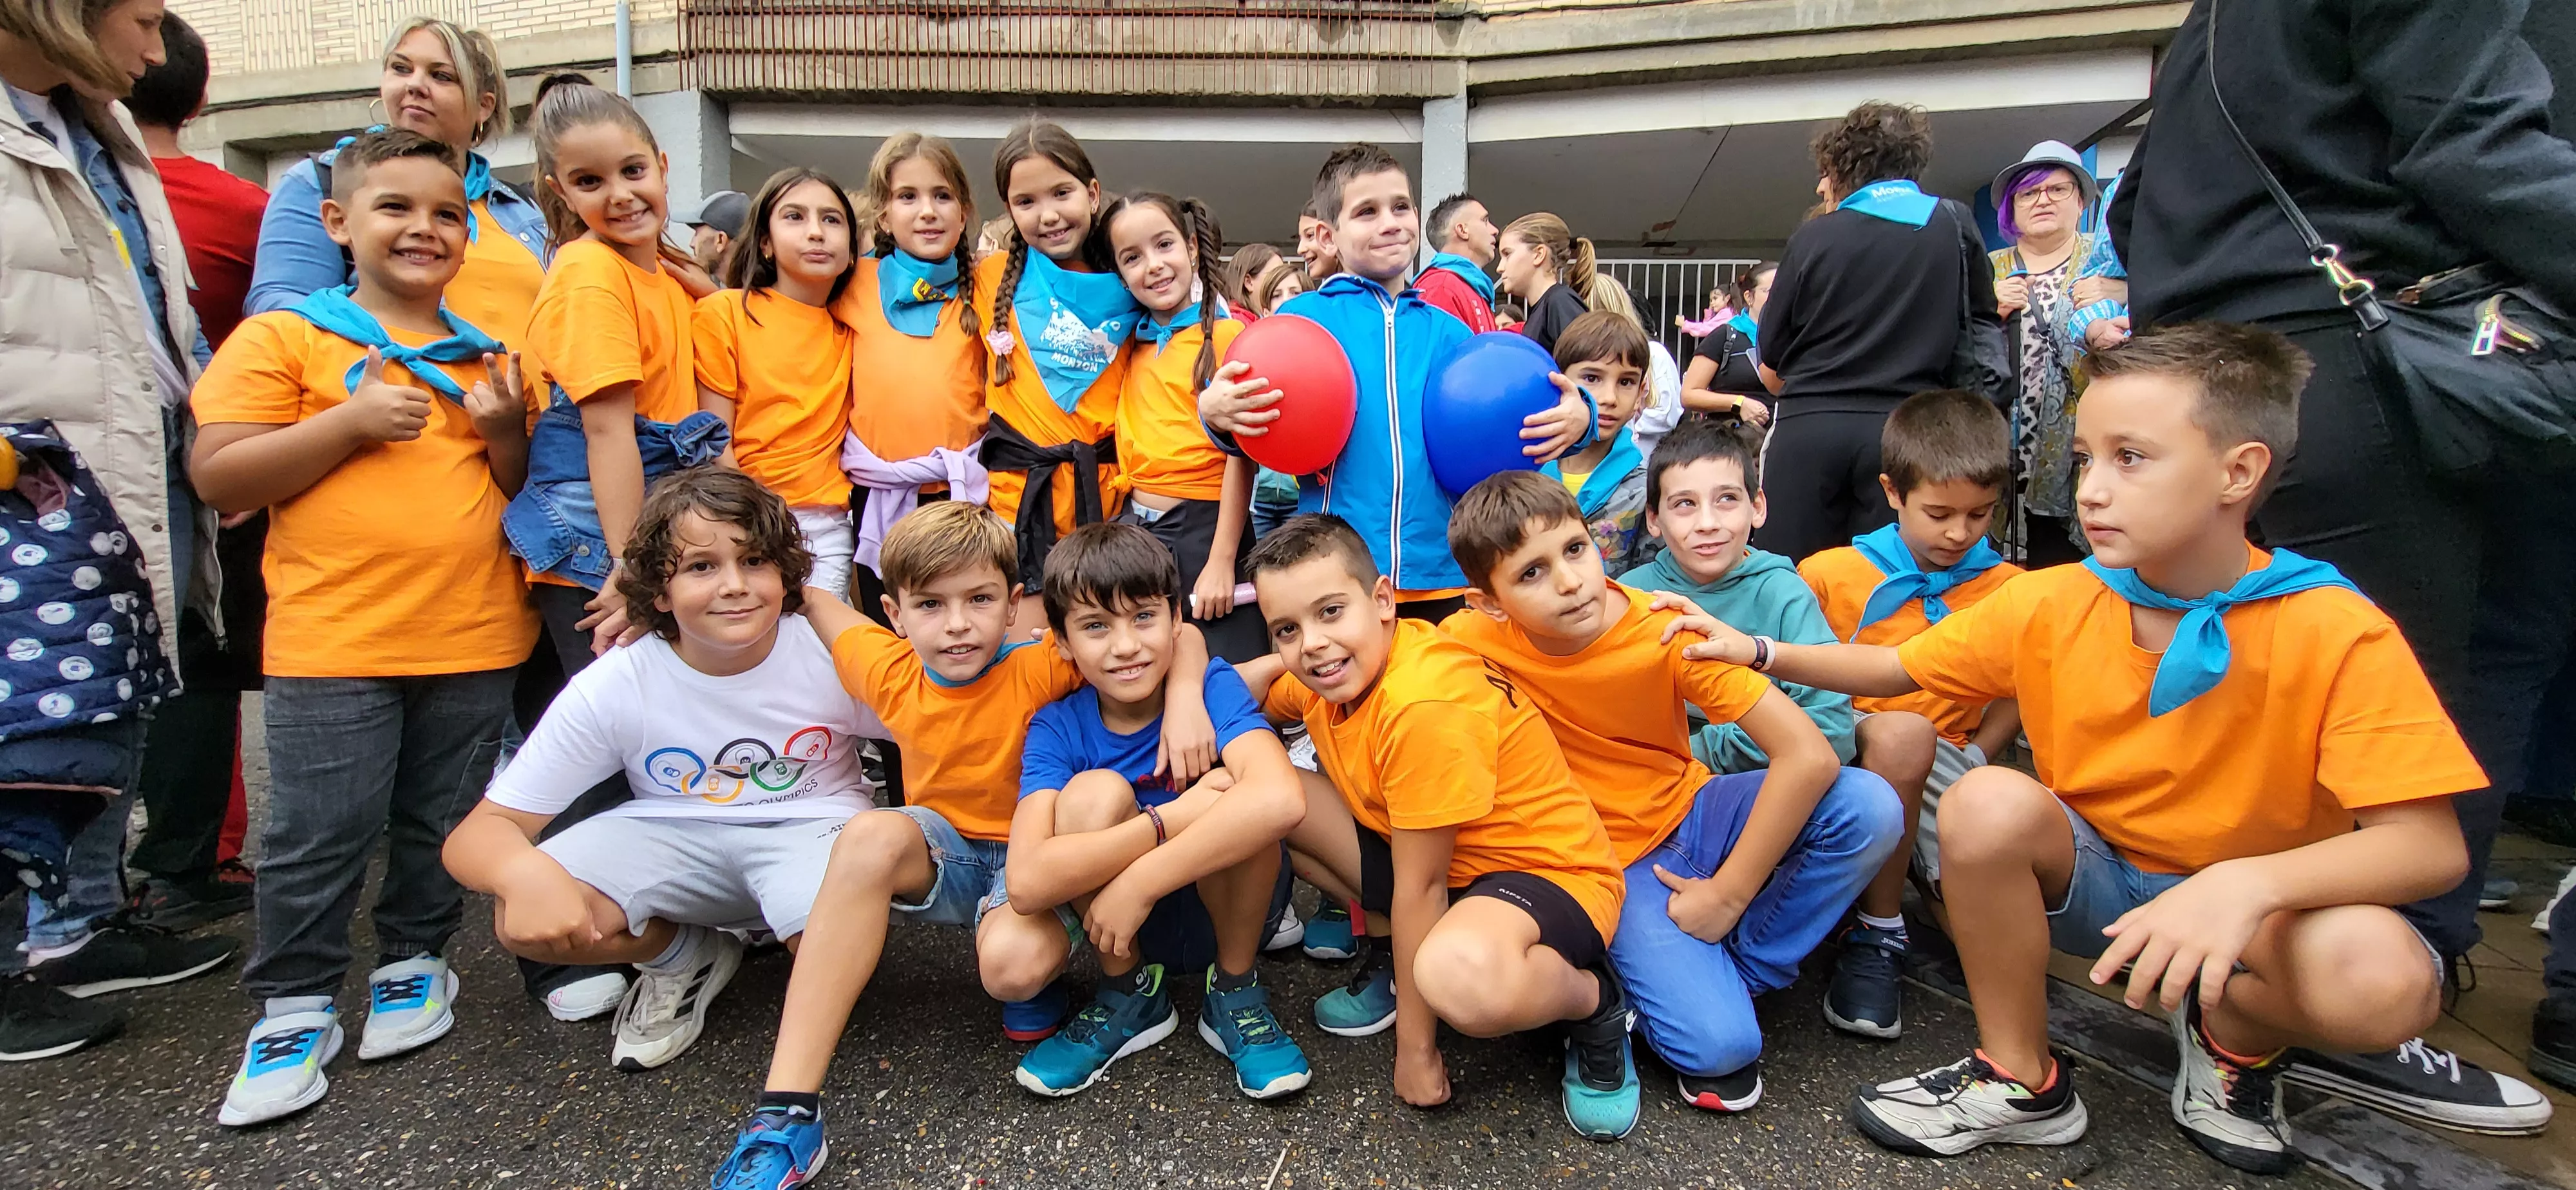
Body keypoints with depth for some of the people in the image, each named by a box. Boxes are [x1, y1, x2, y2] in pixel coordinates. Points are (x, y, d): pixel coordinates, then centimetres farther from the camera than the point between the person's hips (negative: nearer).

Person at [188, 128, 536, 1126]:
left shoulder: (484, 356, 11)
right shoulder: (284, 337, 0)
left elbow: (522, 489, 14)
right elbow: (218, 479, -6)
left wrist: (506, 428, -6)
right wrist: (349, 421, -16)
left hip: (475, 636, 3)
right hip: (332, 636, -3)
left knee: (441, 824, 14)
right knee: (317, 837, 1)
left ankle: (414, 959, 33)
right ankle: (294, 1008, 18)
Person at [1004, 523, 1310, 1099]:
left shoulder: (1213, 685, -19)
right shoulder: (1058, 728, -14)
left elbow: (1280, 800, -42)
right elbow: (1026, 881, -32)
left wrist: (1139, 883, -38)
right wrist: (1173, 819, -35)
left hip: (1234, 903, -1)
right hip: (1121, 925, 2)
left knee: (1227, 801, -32)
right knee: (1095, 793, -27)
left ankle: (1236, 990, -7)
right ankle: (1129, 994, -4)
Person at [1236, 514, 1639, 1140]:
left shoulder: (1424, 704, -29)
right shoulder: (1334, 674, -4)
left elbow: (1419, 887, -22)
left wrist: (1415, 1047, -12)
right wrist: (1276, 664, -13)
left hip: (1546, 873, -8)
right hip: (1442, 862, 8)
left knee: (1461, 977, -44)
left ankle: (1594, 1002, -9)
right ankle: (1388, 952, 9)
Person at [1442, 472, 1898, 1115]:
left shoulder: (1666, 628, -20)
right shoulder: (1470, 644, -21)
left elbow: (1809, 756, -22)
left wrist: (1727, 894, -20)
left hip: (1693, 813, 3)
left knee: (1869, 806, -23)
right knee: (1716, 1044, -26)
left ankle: (1742, 971, -3)